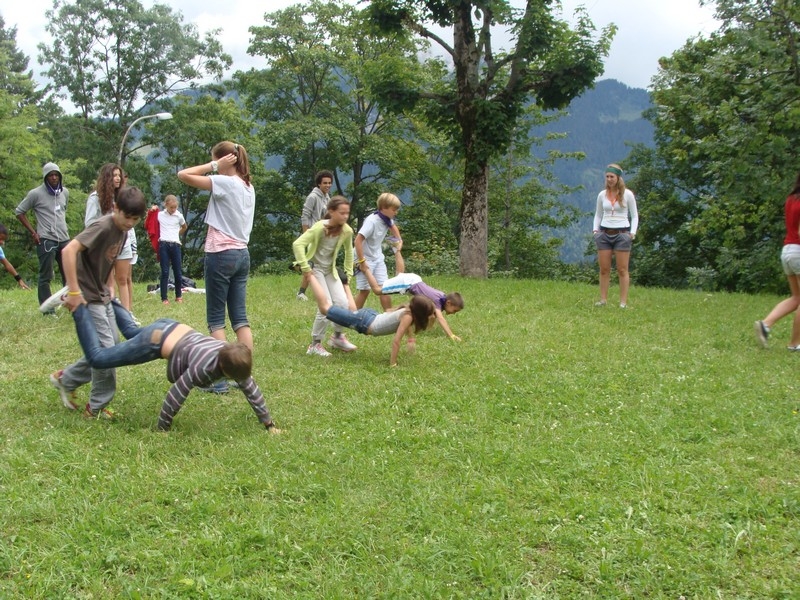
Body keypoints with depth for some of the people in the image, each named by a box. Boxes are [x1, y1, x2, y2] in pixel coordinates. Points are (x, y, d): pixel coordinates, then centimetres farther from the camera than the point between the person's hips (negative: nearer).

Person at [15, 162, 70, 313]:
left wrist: (62, 226, 14)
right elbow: (19, 212, -1)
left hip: (64, 239, 5)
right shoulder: (36, 193, -7)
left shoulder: (65, 192, 9)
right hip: (46, 240, -5)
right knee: (45, 277, -1)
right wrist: (33, 232, -5)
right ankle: (48, 311, 3)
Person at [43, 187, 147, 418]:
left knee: (112, 346, 13)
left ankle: (66, 379, 28)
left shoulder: (123, 231, 5)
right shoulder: (103, 227, -22)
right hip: (86, 298, -9)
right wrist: (74, 291, -32)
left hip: (102, 296, 9)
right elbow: (69, 250, -31)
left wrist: (108, 287, 10)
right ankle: (97, 407, 5)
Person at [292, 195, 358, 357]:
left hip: (330, 269, 5)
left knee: (343, 303, -7)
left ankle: (337, 337, 19)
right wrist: (306, 268, -29)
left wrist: (348, 272, 11)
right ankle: (315, 344, 2)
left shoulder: (347, 231, -8)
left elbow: (349, 251, 11)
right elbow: (298, 244, -31)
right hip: (315, 269, -5)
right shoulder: (320, 228, -25)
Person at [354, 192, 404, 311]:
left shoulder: (387, 220, 0)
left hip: (378, 258, 7)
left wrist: (399, 240, 16)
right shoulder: (372, 221, -25)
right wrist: (361, 261, -27)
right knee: (365, 290, -5)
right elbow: (358, 240, -29)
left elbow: (393, 226, 27)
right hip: (366, 258, -7)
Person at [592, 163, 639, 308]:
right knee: (604, 269, 3)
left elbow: (634, 216, 4)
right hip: (604, 234, 3)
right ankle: (603, 299, 8)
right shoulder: (602, 195, 7)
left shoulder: (627, 194, -1)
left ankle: (623, 302, 0)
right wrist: (595, 229, 1)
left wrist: (633, 232, -9)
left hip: (622, 234, -3)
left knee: (622, 270, -1)